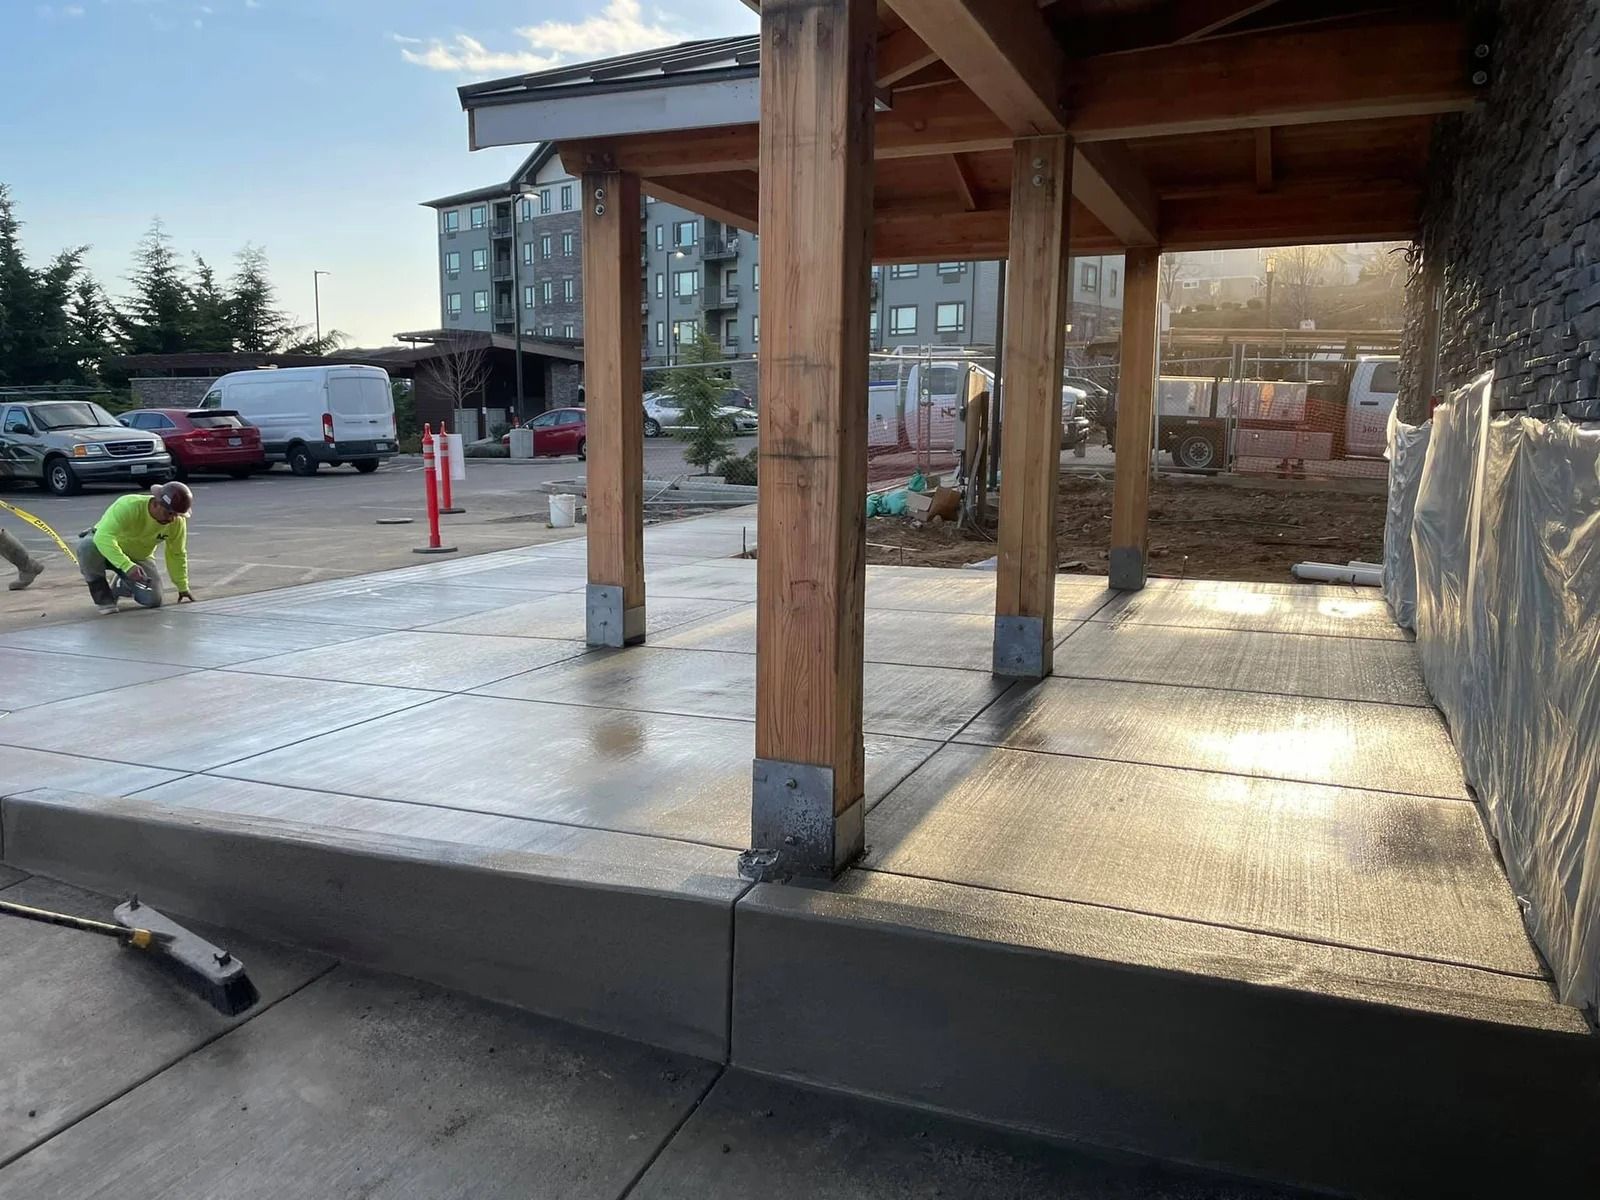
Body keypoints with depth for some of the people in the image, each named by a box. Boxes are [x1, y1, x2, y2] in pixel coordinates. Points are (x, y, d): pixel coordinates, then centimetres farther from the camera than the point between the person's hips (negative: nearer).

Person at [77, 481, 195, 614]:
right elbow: (103, 537, -46)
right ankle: (102, 596, -15)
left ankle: (122, 585, 22)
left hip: (139, 557, 4)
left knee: (152, 600, -14)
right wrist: (127, 566, -57)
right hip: (106, 546, -3)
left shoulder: (177, 522, -20)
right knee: (87, 545, -38)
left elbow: (177, 555, -5)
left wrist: (183, 588, 0)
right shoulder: (128, 506, -36)